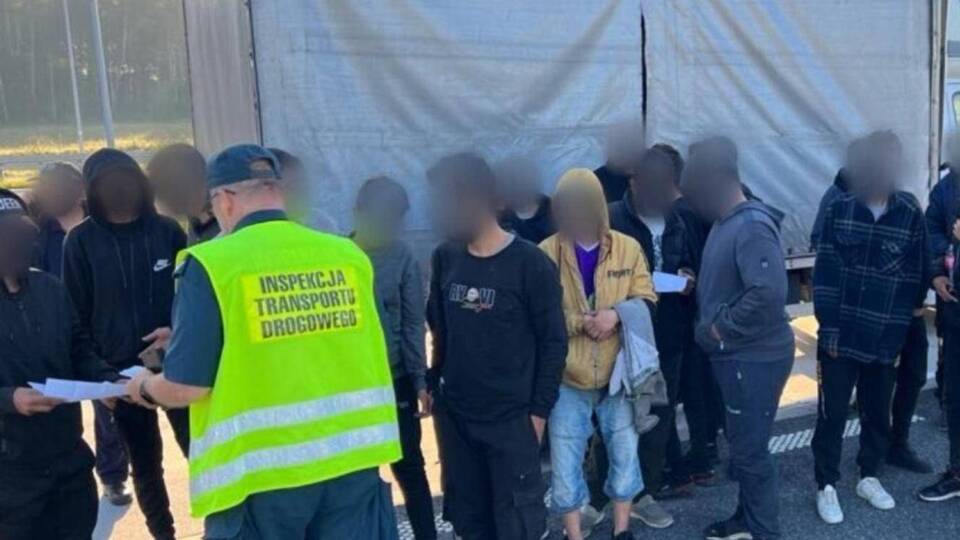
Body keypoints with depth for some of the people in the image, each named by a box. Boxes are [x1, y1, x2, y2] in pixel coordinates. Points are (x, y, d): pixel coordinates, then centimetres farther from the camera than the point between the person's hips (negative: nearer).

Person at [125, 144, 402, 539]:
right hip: (353, 458, 3)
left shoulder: (211, 264, -11)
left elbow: (186, 386, -11)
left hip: (261, 472, -3)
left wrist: (144, 388, 11)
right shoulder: (348, 254, 0)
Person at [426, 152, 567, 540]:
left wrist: (539, 410, -9)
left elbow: (553, 342, -8)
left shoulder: (530, 264, -11)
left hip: (512, 418, -5)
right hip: (454, 415, 5)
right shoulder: (444, 259, 3)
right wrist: (434, 385, 9)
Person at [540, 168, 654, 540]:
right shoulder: (547, 252, -8)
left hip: (618, 373, 2)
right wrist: (582, 322, -21)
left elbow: (646, 299, -2)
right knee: (565, 462, 7)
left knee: (624, 454, 15)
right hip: (568, 377, -2)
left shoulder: (628, 248, -2)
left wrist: (616, 314, -22)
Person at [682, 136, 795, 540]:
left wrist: (722, 328, -21)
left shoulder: (752, 227, -22)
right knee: (739, 442, 21)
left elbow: (768, 293, -33)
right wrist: (710, 325, 6)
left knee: (750, 448, 3)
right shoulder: (726, 222, 8)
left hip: (754, 358, -9)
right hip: (737, 355, 9)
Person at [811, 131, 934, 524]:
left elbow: (915, 279, -2)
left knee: (877, 412, 15)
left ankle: (869, 477, 34)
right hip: (840, 335, -1)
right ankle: (826, 486, 20)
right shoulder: (840, 209, -3)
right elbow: (824, 272, -5)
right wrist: (829, 326, -9)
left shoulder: (910, 215, -3)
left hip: (885, 339, 1)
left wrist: (898, 334, -6)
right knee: (832, 413, 5)